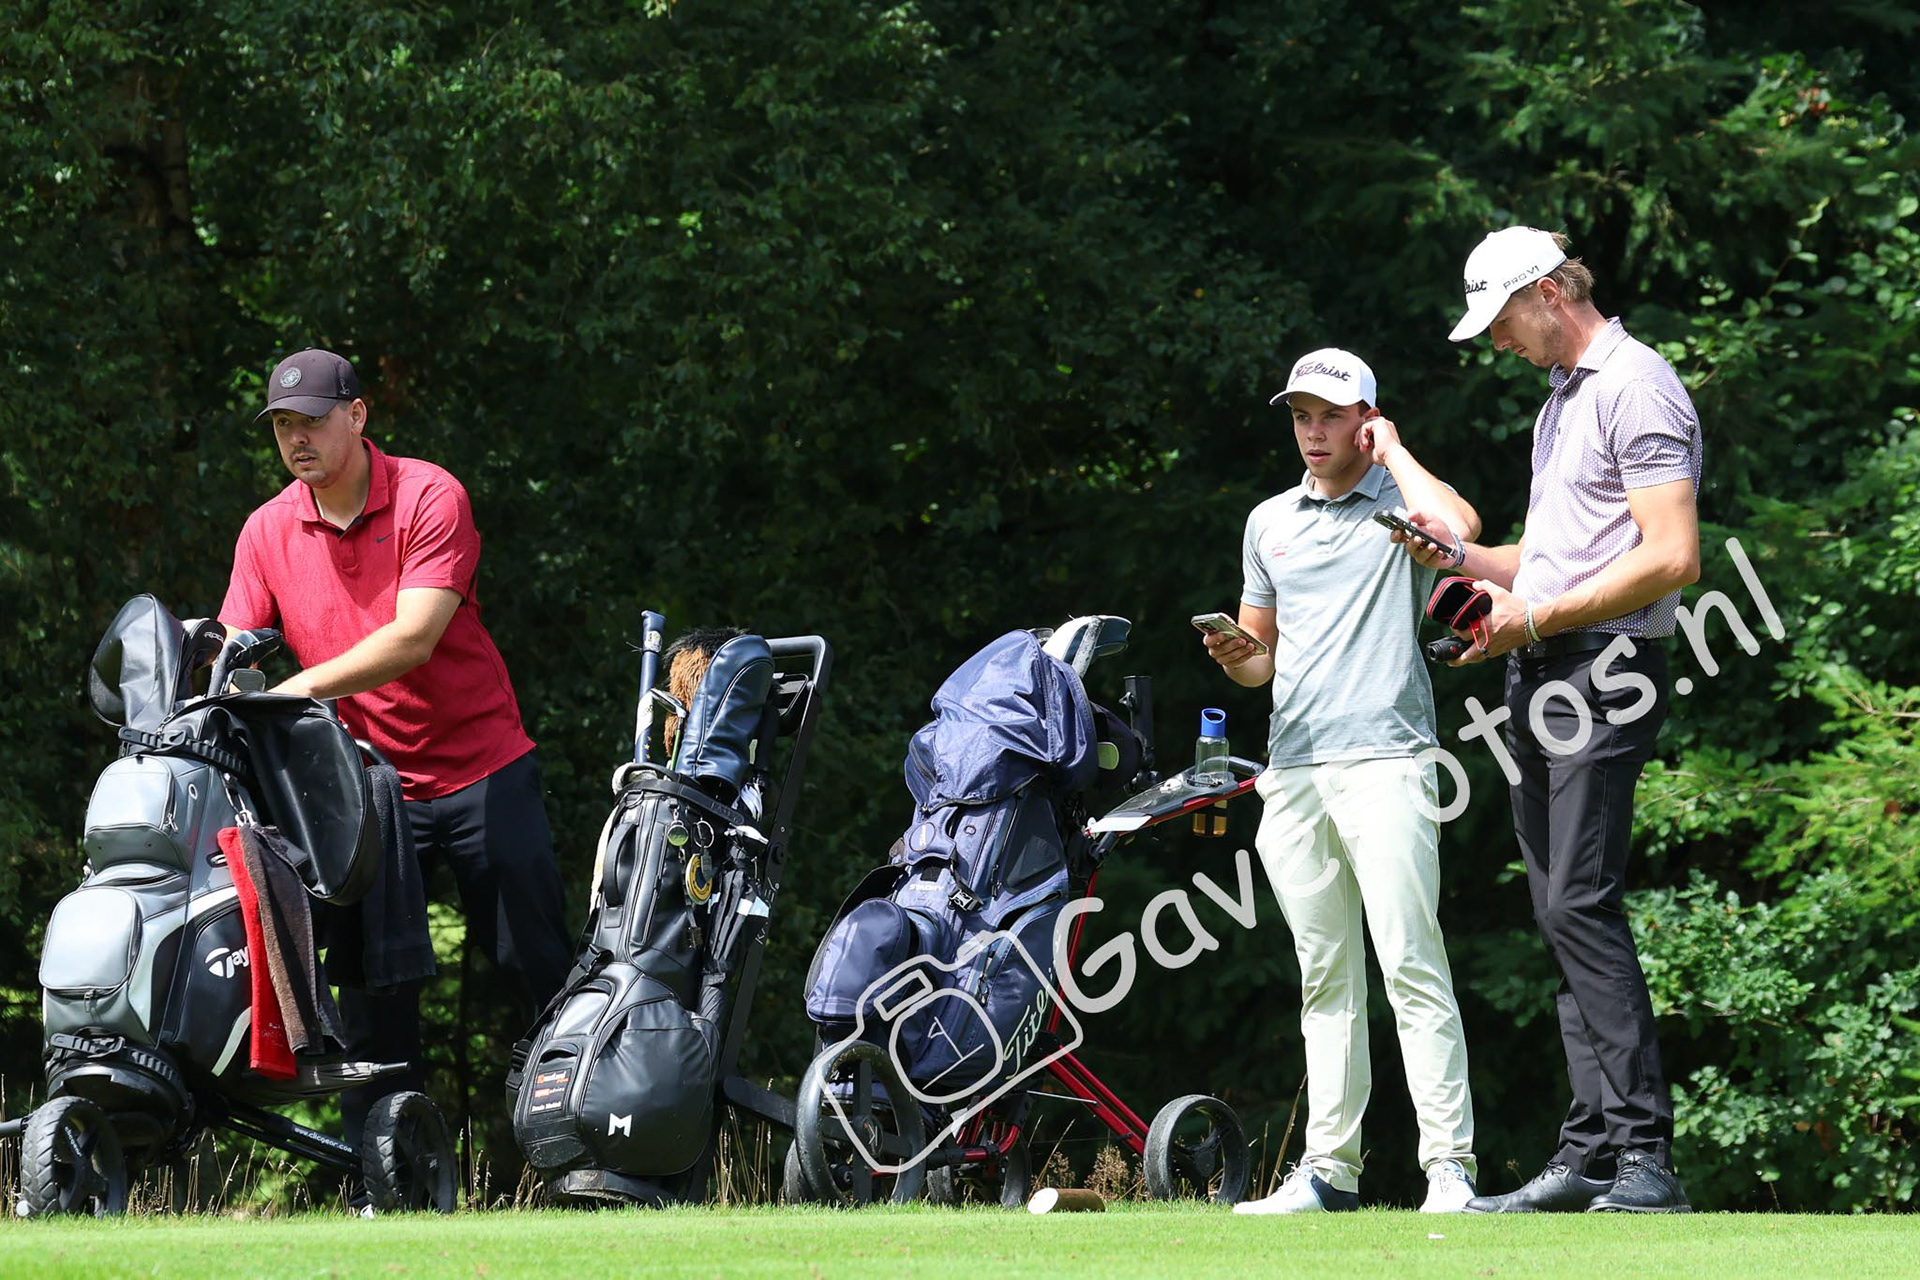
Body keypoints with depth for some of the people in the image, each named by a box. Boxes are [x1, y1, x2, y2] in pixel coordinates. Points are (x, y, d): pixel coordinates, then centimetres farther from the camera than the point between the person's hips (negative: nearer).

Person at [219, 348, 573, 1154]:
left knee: (539, 960, 0)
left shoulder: (430, 498, -11)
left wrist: (304, 687, -31)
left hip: (480, 769, -3)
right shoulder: (269, 531, 4)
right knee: (371, 983, 0)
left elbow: (413, 637, -22)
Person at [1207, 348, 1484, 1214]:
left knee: (1410, 964, -12)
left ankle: (1449, 1168, -15)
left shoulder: (1402, 502, 3)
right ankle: (1329, 1168, 9)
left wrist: (1392, 450, -6)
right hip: (1292, 768, 6)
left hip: (1383, 760, -6)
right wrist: (1237, 657, 1)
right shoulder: (1270, 522, 20)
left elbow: (1460, 527, -22)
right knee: (1324, 978, 7)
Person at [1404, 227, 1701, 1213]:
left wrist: (1537, 618, -17)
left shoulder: (1636, 386, -9)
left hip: (1604, 670, -10)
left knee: (1581, 905, -17)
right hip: (1537, 683, 10)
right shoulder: (1559, 401, 22)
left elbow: (1671, 557, -19)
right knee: (1559, 912, 6)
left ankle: (1647, 1156, -18)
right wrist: (1460, 558, 11)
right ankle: (1588, 1156, 6)